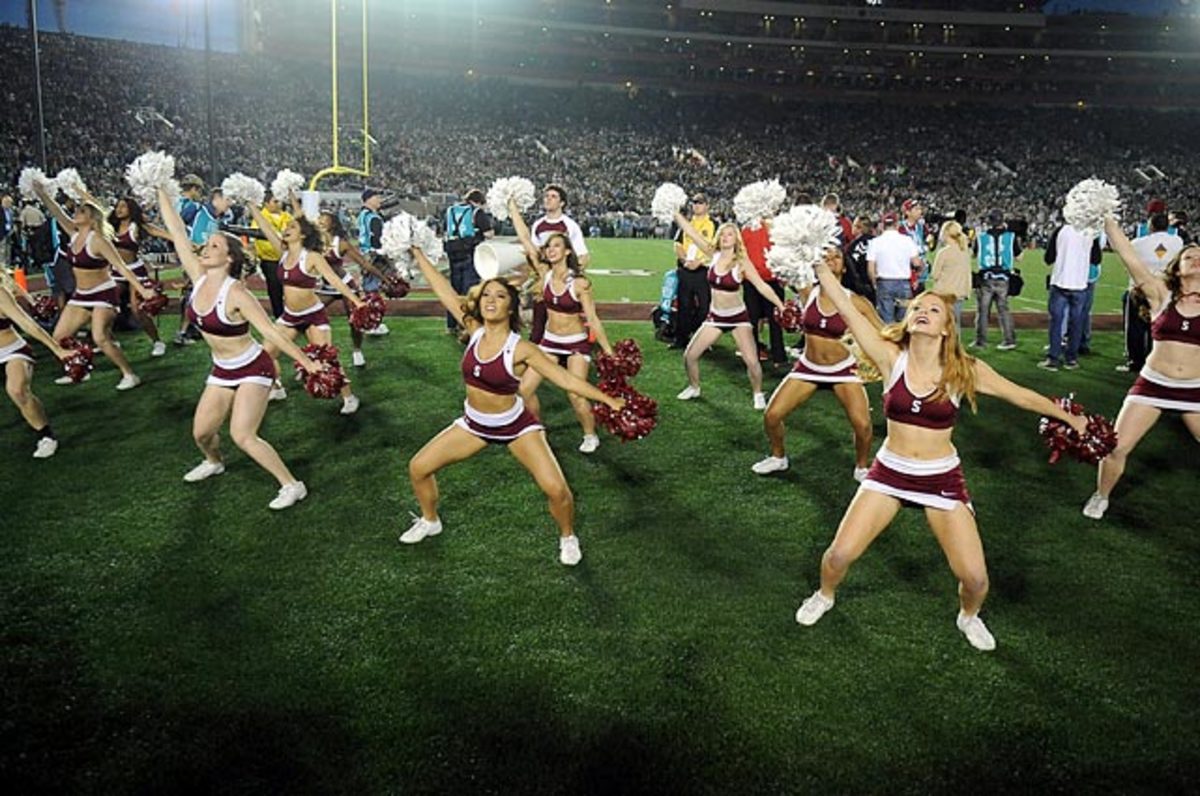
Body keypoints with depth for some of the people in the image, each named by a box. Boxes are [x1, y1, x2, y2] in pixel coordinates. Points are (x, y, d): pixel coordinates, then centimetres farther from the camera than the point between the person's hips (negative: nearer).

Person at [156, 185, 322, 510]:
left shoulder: (236, 293, -24)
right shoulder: (199, 277, -6)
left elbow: (270, 332, -23)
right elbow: (177, 232, -5)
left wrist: (307, 363, -25)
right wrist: (161, 191, -3)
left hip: (252, 370, -7)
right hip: (222, 370, 7)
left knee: (242, 436, -16)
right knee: (201, 432, 12)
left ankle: (292, 486, -5)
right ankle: (214, 463, 46)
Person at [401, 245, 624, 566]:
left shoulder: (521, 349, -22)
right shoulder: (474, 330, -11)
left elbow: (565, 378, -20)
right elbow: (443, 289, -7)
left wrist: (609, 400, -25)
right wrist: (417, 252, -4)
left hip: (516, 426, -4)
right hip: (474, 424, 4)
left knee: (556, 489, -16)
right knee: (418, 468, 3)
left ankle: (567, 537, 16)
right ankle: (430, 521, 33)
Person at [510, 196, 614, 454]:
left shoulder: (579, 283, -17)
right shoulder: (545, 274, -6)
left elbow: (593, 319, -13)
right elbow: (525, 238, -9)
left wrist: (609, 352, -12)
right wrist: (512, 206, -8)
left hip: (577, 343, -4)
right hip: (550, 341, 5)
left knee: (576, 395, -14)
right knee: (525, 389, -3)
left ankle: (590, 435, 13)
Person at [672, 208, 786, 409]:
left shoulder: (742, 262, -13)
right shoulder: (713, 254, -4)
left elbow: (762, 286, -15)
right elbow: (690, 231, -6)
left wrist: (782, 306, -23)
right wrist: (675, 212, -9)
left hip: (738, 317, -3)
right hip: (715, 316, 4)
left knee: (752, 361, -13)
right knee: (689, 356, 0)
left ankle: (758, 394, 14)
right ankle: (694, 387, 27)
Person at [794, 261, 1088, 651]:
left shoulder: (964, 370, -9)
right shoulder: (891, 357, -11)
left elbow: (1021, 395, 3)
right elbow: (847, 309, -17)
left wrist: (1070, 418, 11)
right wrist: (820, 267, -21)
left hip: (942, 479, 0)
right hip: (889, 472, 0)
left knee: (975, 577, -3)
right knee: (840, 554, -7)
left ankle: (969, 616, 34)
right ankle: (824, 596, 28)